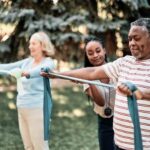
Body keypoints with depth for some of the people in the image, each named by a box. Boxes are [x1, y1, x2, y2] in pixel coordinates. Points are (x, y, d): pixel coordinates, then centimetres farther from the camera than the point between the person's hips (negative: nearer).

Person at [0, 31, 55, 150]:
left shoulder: (48, 63, -9)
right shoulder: (27, 62, 12)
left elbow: (39, 70, -31)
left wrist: (25, 73, -51)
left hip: (37, 108, -7)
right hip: (22, 108, 7)